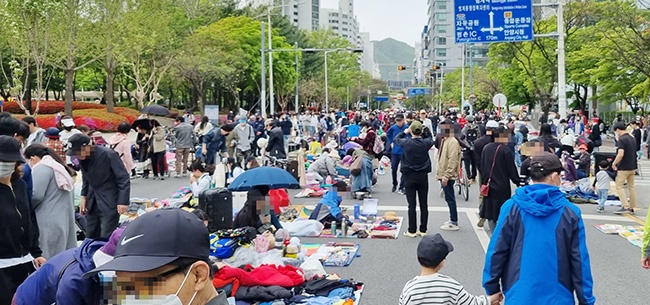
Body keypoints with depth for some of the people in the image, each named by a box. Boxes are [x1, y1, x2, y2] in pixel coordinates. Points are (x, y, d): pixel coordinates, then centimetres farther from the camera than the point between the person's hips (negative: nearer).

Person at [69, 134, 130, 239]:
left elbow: (124, 179, -16)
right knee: (90, 237, 11)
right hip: (92, 202, 7)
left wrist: (123, 202, -19)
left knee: (106, 238, -9)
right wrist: (84, 196, 7)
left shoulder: (109, 155, -19)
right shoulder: (82, 158, -1)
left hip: (109, 202, -7)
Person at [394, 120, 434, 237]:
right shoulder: (426, 143, -8)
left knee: (412, 205, 2)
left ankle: (412, 231, 5)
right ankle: (423, 230, 13)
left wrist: (405, 132, 18)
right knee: (424, 204, 8)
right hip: (423, 176, 2)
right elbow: (431, 139, 17)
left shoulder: (407, 143, -13)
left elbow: (396, 139, 8)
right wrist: (425, 131, 8)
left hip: (409, 176, -2)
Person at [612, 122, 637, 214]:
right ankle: (632, 207, 18)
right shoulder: (632, 139, 11)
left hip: (624, 168, -8)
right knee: (631, 187, 14)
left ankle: (626, 207, -12)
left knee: (619, 186, -3)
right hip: (633, 166, 8)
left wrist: (614, 163, -14)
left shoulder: (621, 140, -18)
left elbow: (620, 154, -28)